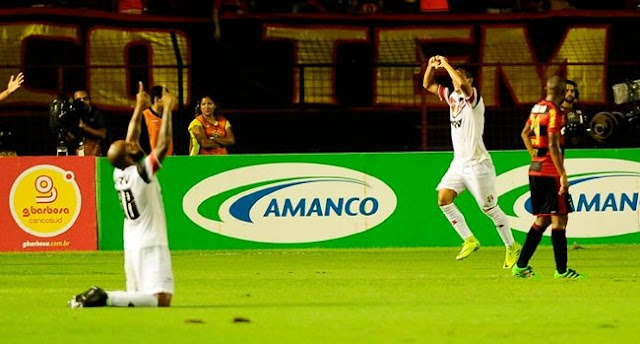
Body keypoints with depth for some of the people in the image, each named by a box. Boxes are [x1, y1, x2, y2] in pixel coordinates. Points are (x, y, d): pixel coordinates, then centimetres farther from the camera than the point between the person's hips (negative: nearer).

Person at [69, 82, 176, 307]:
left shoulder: (119, 174, 6)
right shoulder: (142, 172, -14)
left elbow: (130, 141, 18)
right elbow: (163, 145, -17)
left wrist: (139, 109, 23)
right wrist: (167, 111, -9)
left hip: (131, 246, 9)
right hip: (150, 246, -9)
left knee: (136, 296, 19)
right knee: (161, 299, -17)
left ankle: (94, 297, -3)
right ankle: (106, 299, -29)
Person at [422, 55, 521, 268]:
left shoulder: (473, 97, -14)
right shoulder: (452, 96, 9)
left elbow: (461, 84, -36)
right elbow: (428, 85, 19)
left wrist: (446, 64, -23)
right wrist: (431, 66, 1)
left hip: (477, 163, -7)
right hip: (458, 163, 7)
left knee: (490, 208, -1)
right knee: (443, 199, -8)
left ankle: (512, 247, 15)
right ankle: (469, 241, 1)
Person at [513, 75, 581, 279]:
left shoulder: (537, 108, 12)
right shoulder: (555, 112, -14)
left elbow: (525, 134, 26)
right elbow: (553, 146, -19)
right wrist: (563, 175, -19)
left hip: (535, 170, 9)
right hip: (550, 171, -9)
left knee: (543, 219, 14)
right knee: (559, 218, -5)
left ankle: (521, 265, 13)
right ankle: (561, 269, -6)